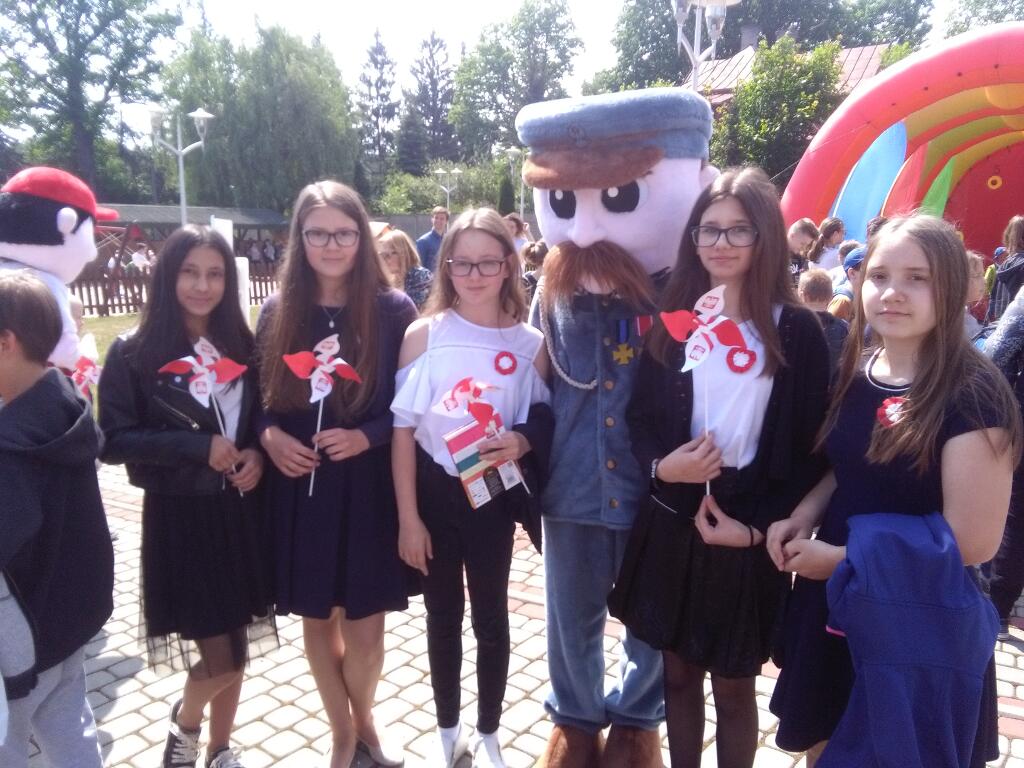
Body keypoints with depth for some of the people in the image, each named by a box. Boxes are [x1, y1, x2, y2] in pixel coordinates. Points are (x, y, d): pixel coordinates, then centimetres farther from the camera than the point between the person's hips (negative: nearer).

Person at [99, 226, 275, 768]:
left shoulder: (242, 346, 5)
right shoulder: (133, 354, -7)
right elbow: (113, 440, -10)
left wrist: (256, 454, -8)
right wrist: (198, 445, -18)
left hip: (243, 513, 4)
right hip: (180, 518, -4)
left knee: (237, 649, 14)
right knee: (220, 656, -2)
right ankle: (184, 722, 33)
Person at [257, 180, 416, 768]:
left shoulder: (394, 310, -7)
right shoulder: (278, 313, 2)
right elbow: (261, 399, 9)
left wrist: (365, 436, -18)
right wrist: (270, 434, -11)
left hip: (371, 488, -2)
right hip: (301, 487, 3)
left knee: (364, 629, 5)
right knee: (318, 619, 15)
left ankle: (363, 721, 39)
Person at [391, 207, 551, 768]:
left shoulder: (530, 343, -6)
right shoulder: (424, 334, -7)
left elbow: (541, 424, 4)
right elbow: (402, 428, -6)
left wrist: (520, 441, -20)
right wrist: (407, 517, -8)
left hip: (493, 495, 0)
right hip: (433, 492, 0)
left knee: (491, 616, 13)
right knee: (443, 614, 16)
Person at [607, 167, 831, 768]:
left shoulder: (797, 330, -6)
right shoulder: (673, 320, 4)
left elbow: (811, 448, -6)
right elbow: (641, 416, 6)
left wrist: (757, 525, -13)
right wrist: (661, 465, -14)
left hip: (748, 533, -3)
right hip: (671, 523, 3)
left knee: (733, 686, 12)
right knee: (678, 672, 17)